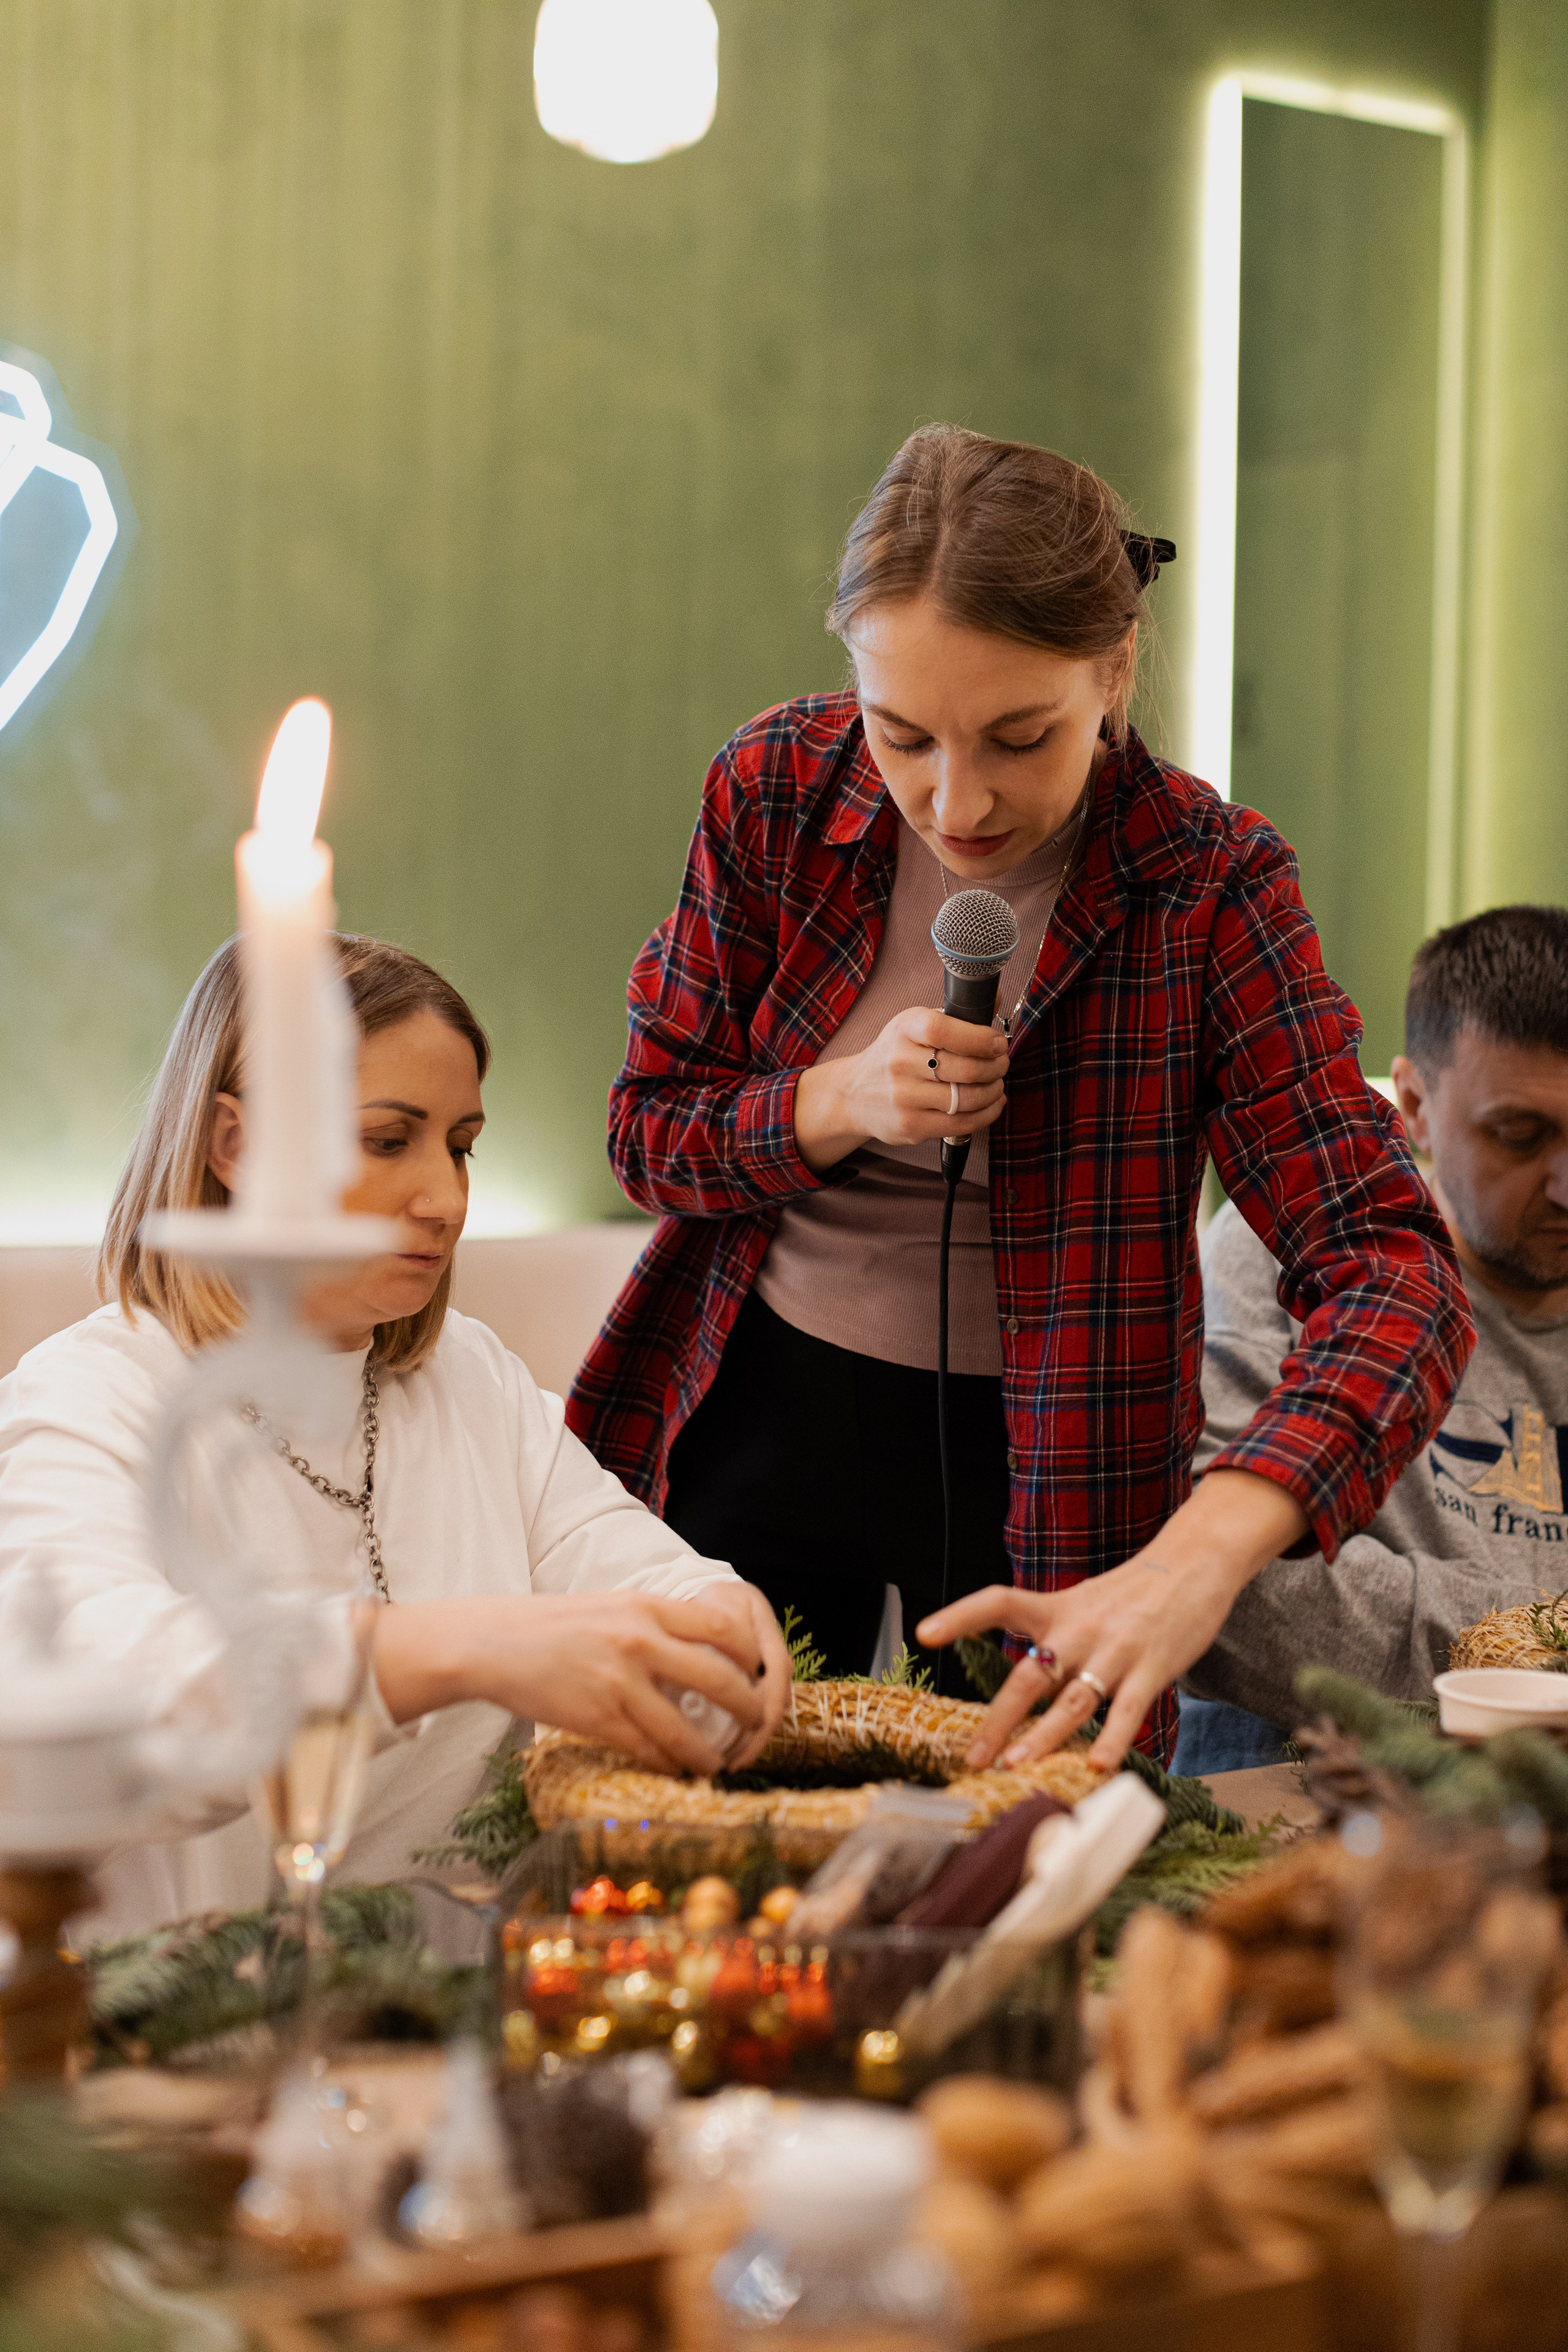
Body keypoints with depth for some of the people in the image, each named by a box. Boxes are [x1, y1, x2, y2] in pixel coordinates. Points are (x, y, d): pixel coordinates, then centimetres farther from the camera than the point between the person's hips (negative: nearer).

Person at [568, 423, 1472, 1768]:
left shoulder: (1207, 887, -19)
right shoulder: (778, 788, -12)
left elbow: (1396, 1273, -27)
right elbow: (650, 1129, -2)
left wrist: (1199, 1559, -44)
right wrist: (842, 1102, -25)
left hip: (1045, 1463, -2)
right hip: (763, 1412, 2)